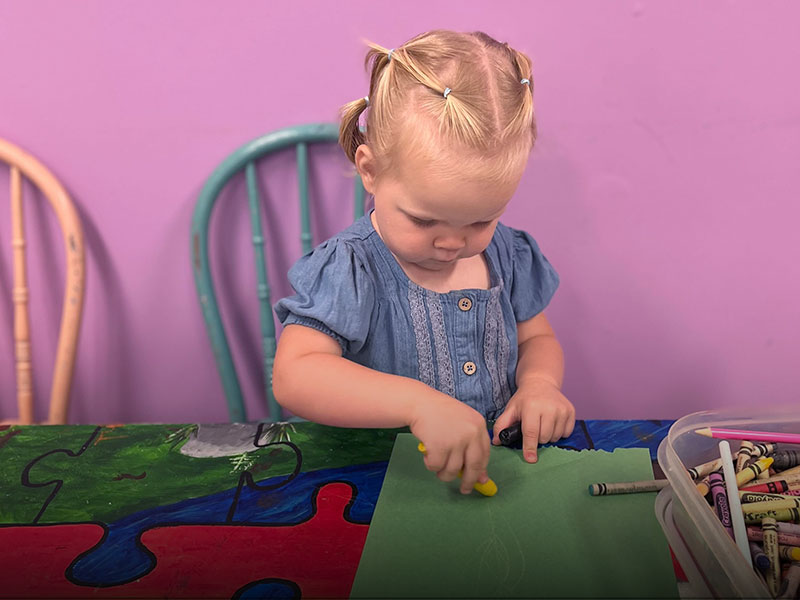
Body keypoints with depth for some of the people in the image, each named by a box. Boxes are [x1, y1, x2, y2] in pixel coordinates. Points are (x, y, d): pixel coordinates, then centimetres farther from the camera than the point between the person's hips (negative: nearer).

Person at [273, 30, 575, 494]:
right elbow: (294, 377, -26)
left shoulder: (507, 254, 2)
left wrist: (539, 382, -7)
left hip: (494, 464, 5)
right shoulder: (346, 272, -15)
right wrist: (418, 403, -36)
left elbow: (536, 338, 16)